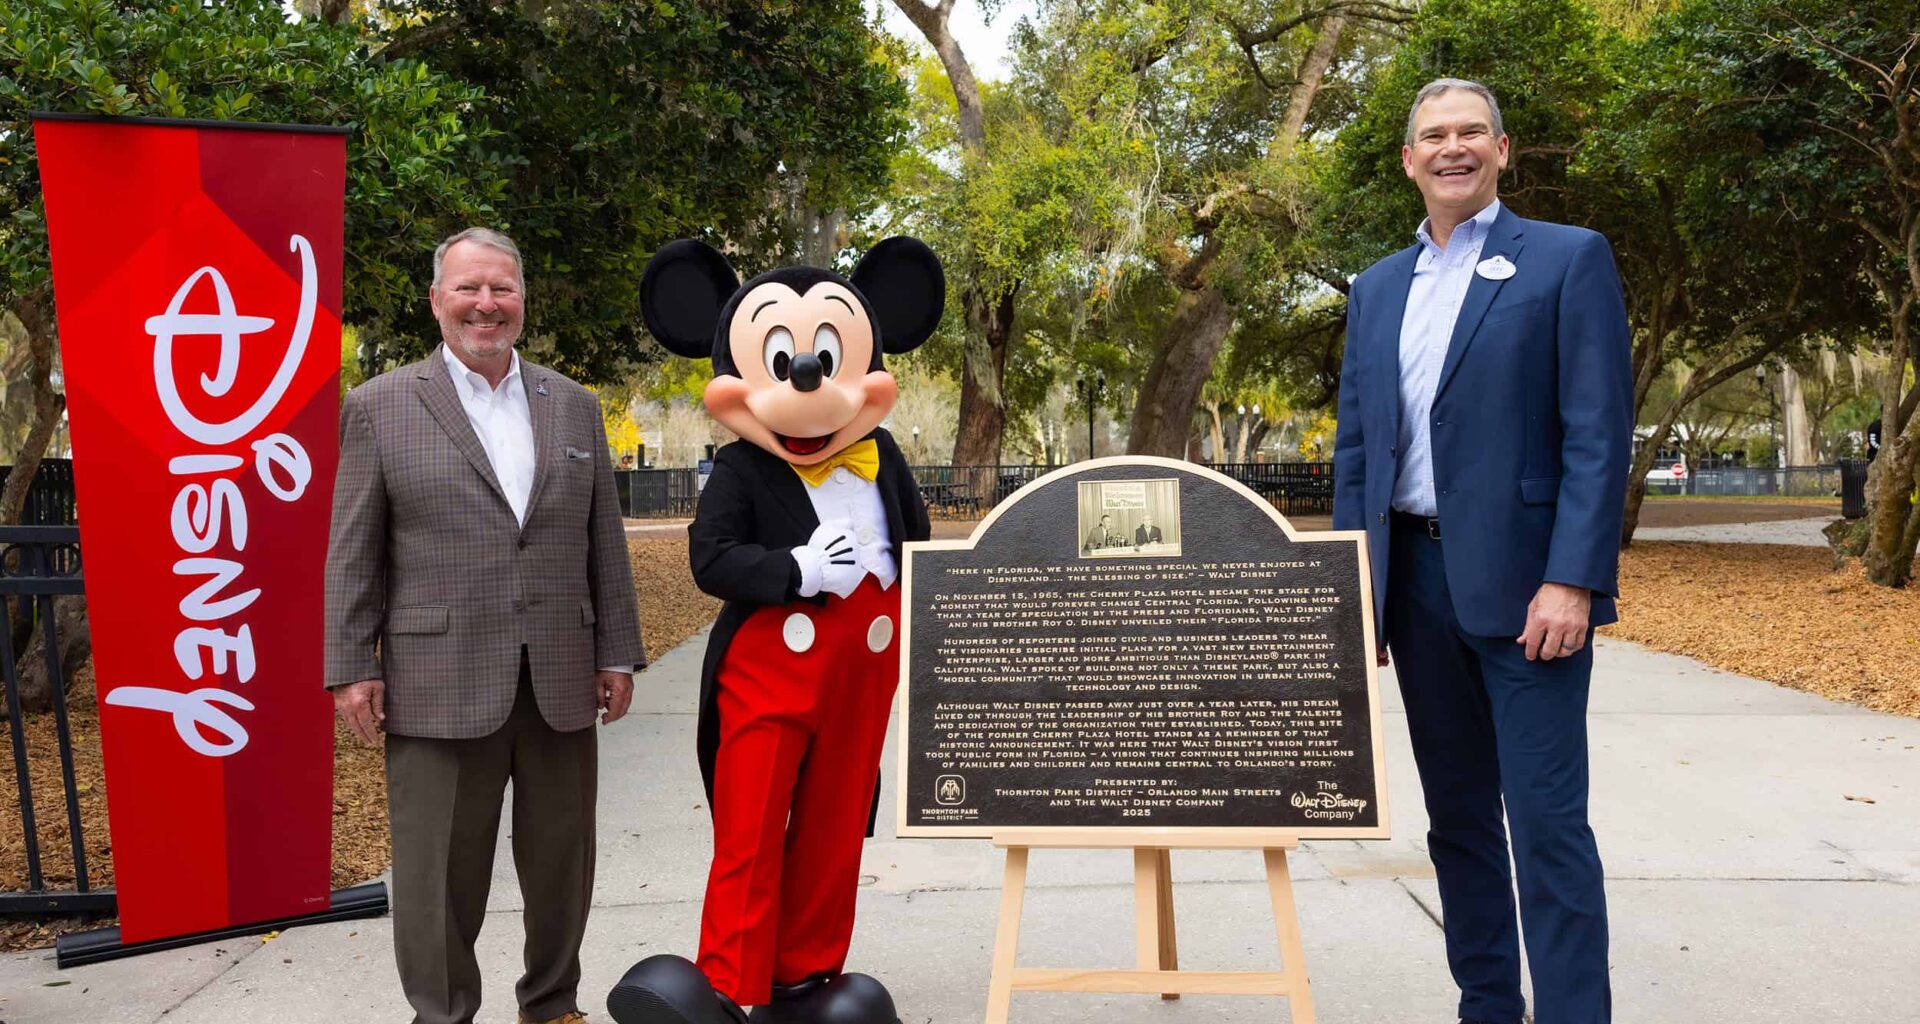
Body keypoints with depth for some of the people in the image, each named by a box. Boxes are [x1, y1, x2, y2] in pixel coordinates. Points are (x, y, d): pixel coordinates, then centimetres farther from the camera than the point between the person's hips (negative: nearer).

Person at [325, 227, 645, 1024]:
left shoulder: (574, 406, 11)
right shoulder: (380, 406, 2)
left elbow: (604, 543, 11)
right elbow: (353, 554, 0)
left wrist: (617, 653, 6)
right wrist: (353, 667, -5)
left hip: (559, 684, 3)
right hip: (439, 684, -3)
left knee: (562, 864, 13)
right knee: (438, 876, 5)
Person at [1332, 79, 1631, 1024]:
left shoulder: (1569, 260, -1)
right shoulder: (1377, 288, 15)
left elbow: (1599, 436, -8)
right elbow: (1354, 449, 15)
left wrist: (1569, 581, -17)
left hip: (1522, 581, -5)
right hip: (1417, 579, 6)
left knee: (1546, 820, -5)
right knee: (1457, 814, 12)